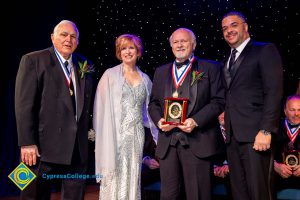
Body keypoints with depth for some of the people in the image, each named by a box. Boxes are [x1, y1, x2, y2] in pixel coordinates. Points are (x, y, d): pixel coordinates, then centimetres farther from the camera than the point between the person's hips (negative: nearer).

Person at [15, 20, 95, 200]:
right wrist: (27, 143, -15)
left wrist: (88, 130, 6)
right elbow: (24, 104, -9)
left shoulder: (85, 66, 11)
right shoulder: (33, 60, -3)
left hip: (79, 148, 4)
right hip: (44, 146, -4)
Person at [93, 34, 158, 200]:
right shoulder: (110, 75, 0)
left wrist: (159, 133, 11)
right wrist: (104, 136, -7)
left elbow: (148, 109, 15)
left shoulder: (145, 79, 11)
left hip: (137, 134, 3)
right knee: (115, 178, 0)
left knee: (133, 178, 9)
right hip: (116, 133, -3)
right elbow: (103, 107, -2)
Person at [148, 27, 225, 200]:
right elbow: (153, 103, 19)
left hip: (198, 141, -3)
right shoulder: (161, 72, 20)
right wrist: (159, 120, -2)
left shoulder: (210, 68, 7)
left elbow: (219, 100, -2)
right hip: (168, 142, 4)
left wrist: (196, 121, -15)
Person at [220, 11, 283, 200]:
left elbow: (274, 92, -9)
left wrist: (266, 130, -18)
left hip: (255, 134, -6)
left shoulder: (265, 50, 1)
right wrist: (226, 129, 6)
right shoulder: (226, 62, 22)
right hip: (233, 136, 7)